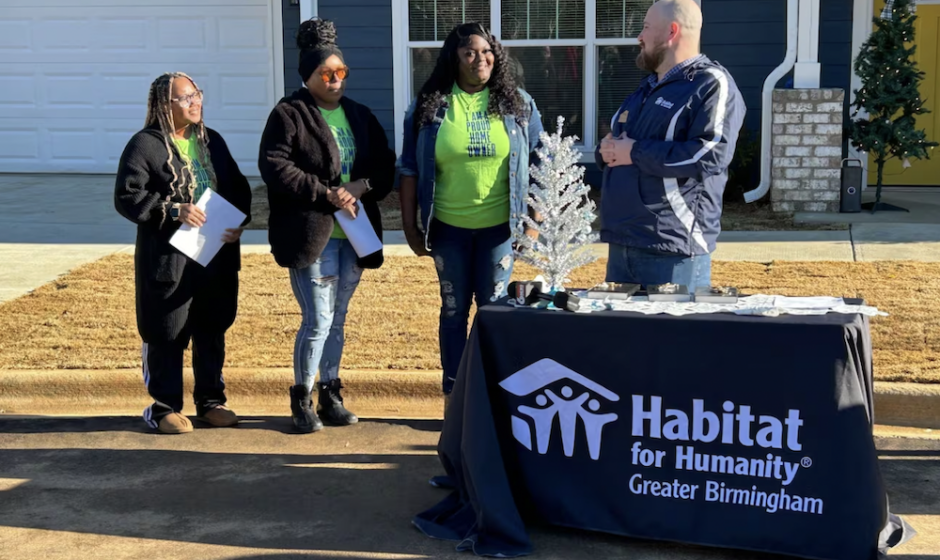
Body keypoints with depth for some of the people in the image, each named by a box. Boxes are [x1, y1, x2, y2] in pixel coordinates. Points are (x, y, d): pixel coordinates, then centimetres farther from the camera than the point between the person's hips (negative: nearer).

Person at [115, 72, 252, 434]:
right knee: (167, 335, 1)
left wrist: (240, 220, -1)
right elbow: (127, 197, -11)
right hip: (168, 258, -6)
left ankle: (211, 401, 25)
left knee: (213, 331, 13)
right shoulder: (145, 145, -7)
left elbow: (238, 187, 17)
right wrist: (173, 211, -21)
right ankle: (165, 407, 14)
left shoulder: (212, 140, 13)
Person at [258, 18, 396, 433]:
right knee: (318, 320, -6)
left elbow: (386, 167, 11)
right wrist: (327, 194, -17)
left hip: (354, 233, 6)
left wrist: (362, 187, -10)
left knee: (337, 320, 12)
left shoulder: (360, 116, 14)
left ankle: (330, 396, 23)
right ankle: (302, 399, 10)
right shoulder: (290, 114, -4)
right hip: (310, 234, -6)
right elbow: (274, 166, -14)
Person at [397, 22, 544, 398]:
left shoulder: (518, 103, 2)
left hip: (498, 226, 0)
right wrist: (410, 227, 0)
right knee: (454, 311, 10)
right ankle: (453, 394, 19)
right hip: (448, 227, 0)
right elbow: (410, 169, 2)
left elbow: (539, 163, 6)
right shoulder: (429, 105, -1)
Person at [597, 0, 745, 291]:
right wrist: (607, 150, 2)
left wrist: (636, 153, -16)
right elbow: (616, 139, 28)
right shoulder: (648, 87, 21)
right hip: (623, 241, 9)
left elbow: (711, 154, -22)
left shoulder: (711, 84, -8)